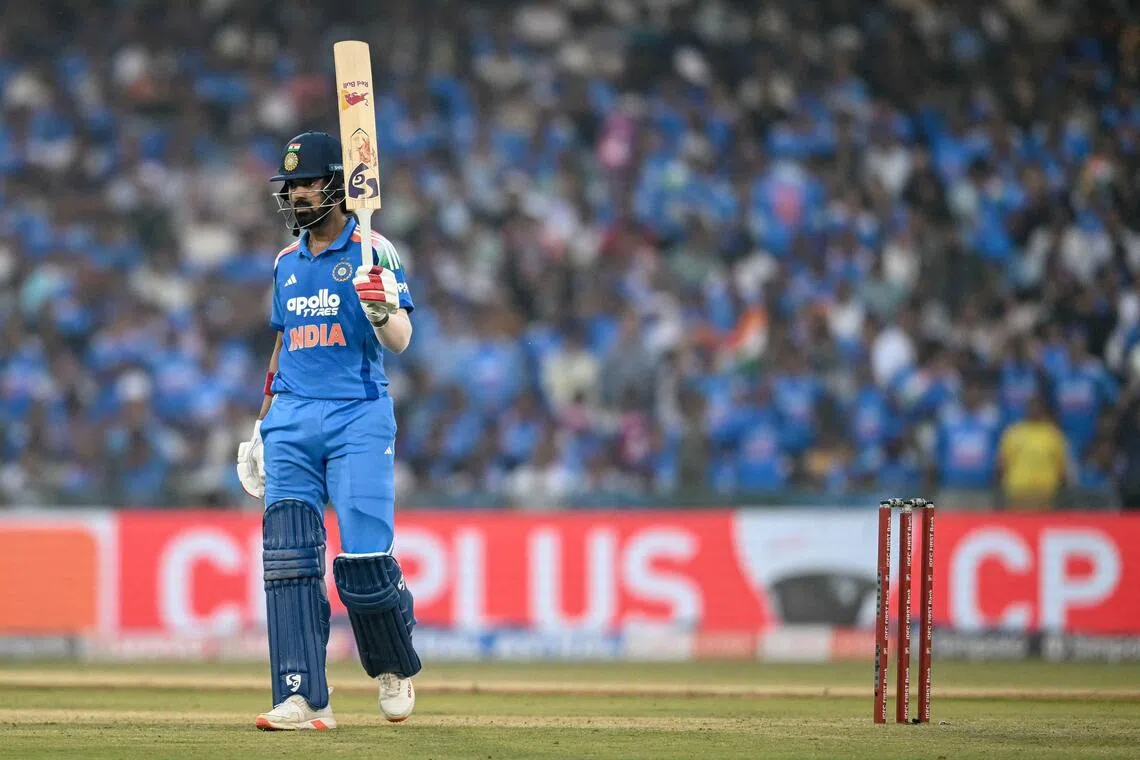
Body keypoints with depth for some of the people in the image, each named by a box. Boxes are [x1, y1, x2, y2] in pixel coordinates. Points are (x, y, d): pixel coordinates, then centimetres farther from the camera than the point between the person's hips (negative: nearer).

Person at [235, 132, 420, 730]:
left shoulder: (372, 253, -3)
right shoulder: (287, 262, 16)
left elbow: (399, 342, -12)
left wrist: (381, 308, -32)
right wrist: (264, 421, 24)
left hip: (357, 418, -5)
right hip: (292, 424, 5)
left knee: (364, 562, -10)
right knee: (288, 557, -8)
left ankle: (395, 669, 18)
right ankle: (303, 698, -10)